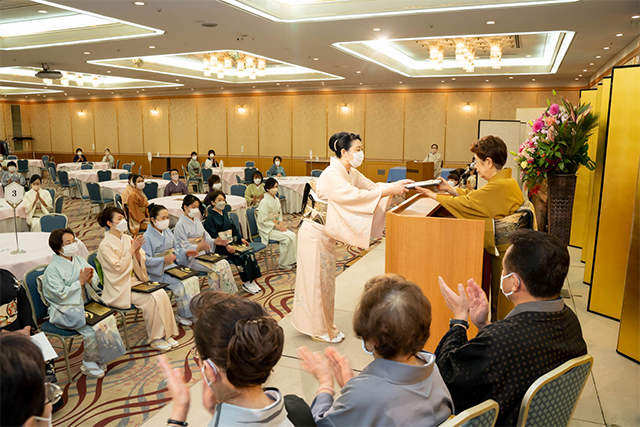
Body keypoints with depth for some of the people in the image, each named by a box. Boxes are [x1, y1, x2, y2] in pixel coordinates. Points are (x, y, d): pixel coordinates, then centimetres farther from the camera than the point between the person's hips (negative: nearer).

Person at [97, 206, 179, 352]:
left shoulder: (128, 239, 9)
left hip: (135, 281, 6)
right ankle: (155, 339, -10)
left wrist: (137, 251, -11)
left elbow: (141, 263, 9)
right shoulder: (105, 245, -10)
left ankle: (165, 334, -9)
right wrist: (132, 249, -17)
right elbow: (119, 267, -18)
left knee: (161, 293, -17)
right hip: (120, 289, -6)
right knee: (151, 299, -24)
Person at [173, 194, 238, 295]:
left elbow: (205, 237, 16)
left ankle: (229, 294, -12)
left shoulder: (197, 220, 15)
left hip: (203, 253, 7)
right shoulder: (180, 225, -9)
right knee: (217, 267, -24)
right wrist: (198, 247, -33)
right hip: (191, 258, -7)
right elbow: (184, 247, -15)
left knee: (224, 263, -16)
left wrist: (214, 241, -6)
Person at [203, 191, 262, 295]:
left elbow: (234, 228, 21)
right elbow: (212, 237, -14)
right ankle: (246, 283, -15)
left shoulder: (225, 213, 17)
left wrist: (241, 239, 4)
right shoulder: (210, 217, -6)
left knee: (249, 253, -17)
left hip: (231, 243, 7)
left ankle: (251, 281, -14)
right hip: (219, 248, -7)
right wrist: (226, 245, -24)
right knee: (242, 256, -26)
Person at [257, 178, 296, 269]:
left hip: (275, 226, 8)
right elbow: (263, 221, -17)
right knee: (287, 238, -23)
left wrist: (281, 224, -2)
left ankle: (292, 260, -5)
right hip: (267, 230, -8)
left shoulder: (276, 200, 9)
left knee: (293, 235, -12)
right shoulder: (265, 202, -16)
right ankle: (283, 263, -8)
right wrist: (277, 226, -17)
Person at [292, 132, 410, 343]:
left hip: (326, 235, 9)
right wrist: (390, 191, -34)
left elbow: (371, 186, 1)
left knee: (325, 280, 16)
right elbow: (355, 196, -35)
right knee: (316, 280, 3)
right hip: (314, 235, -9)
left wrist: (396, 185, -14)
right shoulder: (331, 175, -24)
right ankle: (318, 330, 17)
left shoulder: (351, 173, 5)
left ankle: (323, 326, 30)